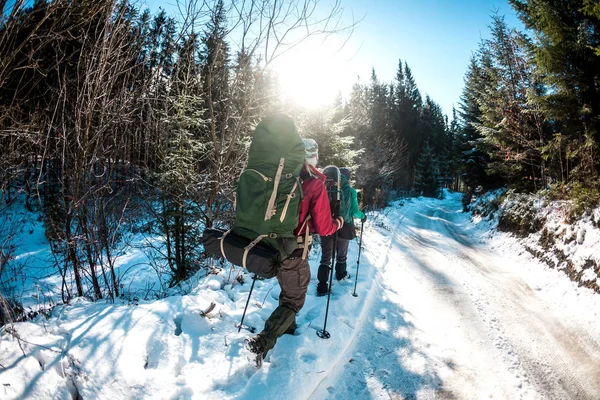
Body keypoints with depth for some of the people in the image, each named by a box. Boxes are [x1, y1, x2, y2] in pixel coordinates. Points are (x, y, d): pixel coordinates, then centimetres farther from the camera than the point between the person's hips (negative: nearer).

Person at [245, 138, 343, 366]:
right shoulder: (315, 185, -16)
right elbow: (323, 227, -15)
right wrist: (338, 223, 5)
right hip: (294, 253, -6)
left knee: (288, 291, 29)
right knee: (294, 300, 10)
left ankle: (287, 329, 47)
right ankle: (262, 342, -3)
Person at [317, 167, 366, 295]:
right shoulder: (351, 191, -7)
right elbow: (355, 211, -8)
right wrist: (363, 216, 12)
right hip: (344, 228, -1)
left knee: (325, 257, 6)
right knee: (342, 255, 22)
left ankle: (322, 285, 1)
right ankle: (341, 274, 44)